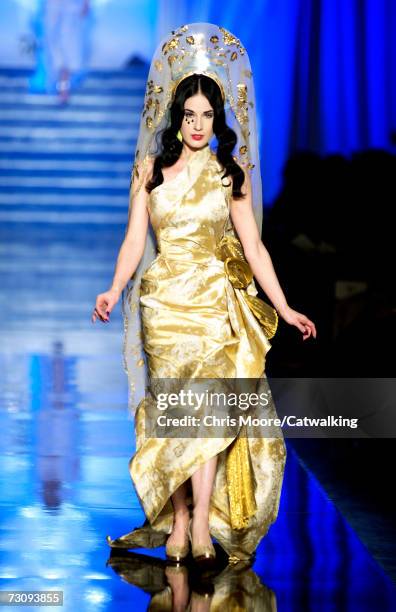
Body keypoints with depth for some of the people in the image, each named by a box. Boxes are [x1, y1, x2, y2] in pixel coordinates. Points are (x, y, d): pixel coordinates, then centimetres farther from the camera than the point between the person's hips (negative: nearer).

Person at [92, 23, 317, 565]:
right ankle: (177, 524, 3)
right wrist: (115, 291, -11)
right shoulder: (151, 169, 7)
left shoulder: (231, 173, 5)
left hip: (215, 299, -1)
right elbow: (135, 241, 5)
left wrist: (284, 307, -1)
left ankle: (200, 526, -14)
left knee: (203, 409, -12)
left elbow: (252, 246, 5)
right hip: (163, 299, 1)